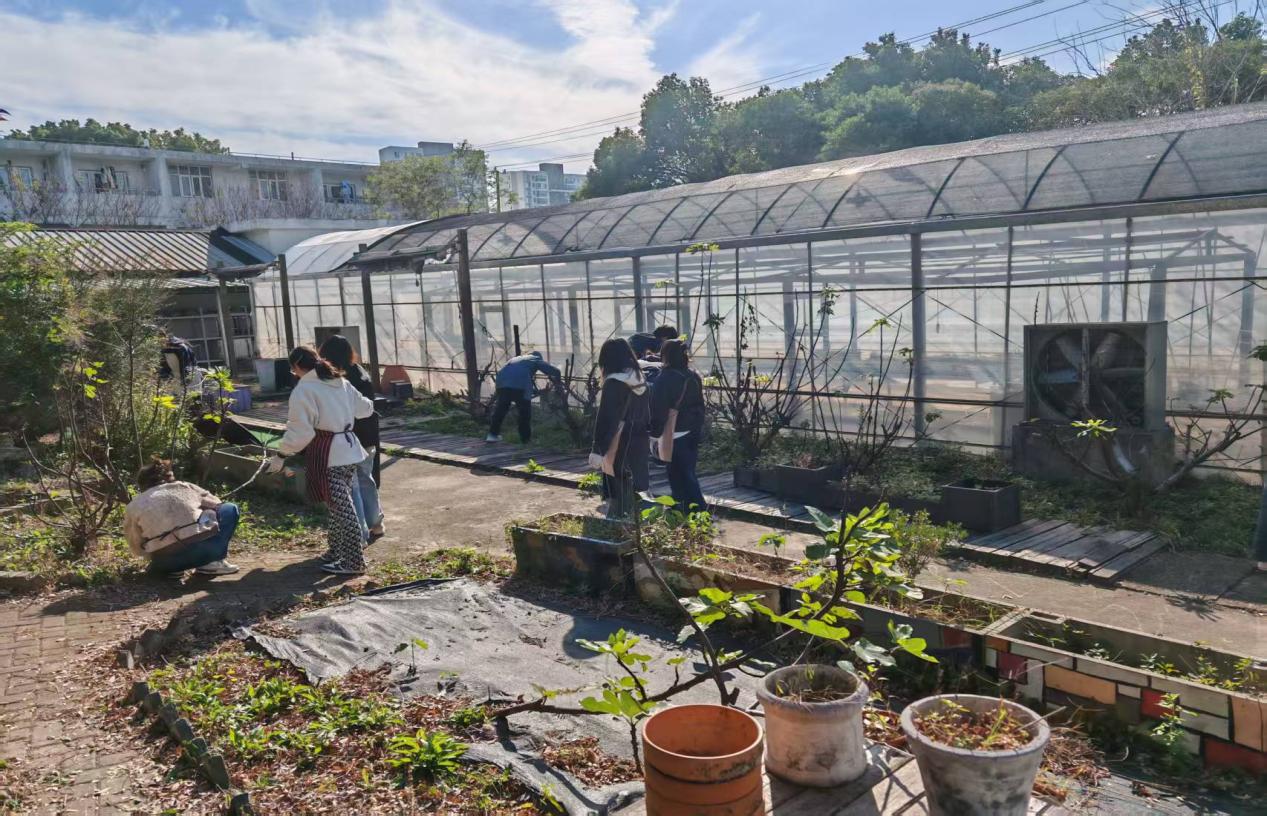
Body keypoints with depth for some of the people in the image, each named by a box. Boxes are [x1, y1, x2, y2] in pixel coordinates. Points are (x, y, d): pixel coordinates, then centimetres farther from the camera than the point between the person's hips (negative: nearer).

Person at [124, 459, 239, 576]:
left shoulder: (134, 506, 17)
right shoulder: (186, 487, 16)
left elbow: (137, 548, 18)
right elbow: (217, 505, 23)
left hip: (164, 564, 3)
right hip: (201, 548, -3)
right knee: (230, 510, 22)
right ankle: (211, 562, 9)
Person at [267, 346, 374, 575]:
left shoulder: (303, 390, -10)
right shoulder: (341, 383, 12)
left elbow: (300, 431, -15)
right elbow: (364, 408, 23)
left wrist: (280, 455, -6)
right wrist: (371, 405, 46)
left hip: (327, 455, -8)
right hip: (348, 450, 8)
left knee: (342, 508, -4)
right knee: (339, 505, 17)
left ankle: (353, 561, 0)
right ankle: (337, 551, 27)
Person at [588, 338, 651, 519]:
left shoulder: (614, 383, -18)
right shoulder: (640, 380, 6)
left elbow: (605, 419, -20)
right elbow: (647, 415, 13)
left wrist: (597, 449, -18)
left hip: (619, 449, -8)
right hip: (640, 444, 8)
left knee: (618, 493, 2)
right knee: (631, 491, 17)